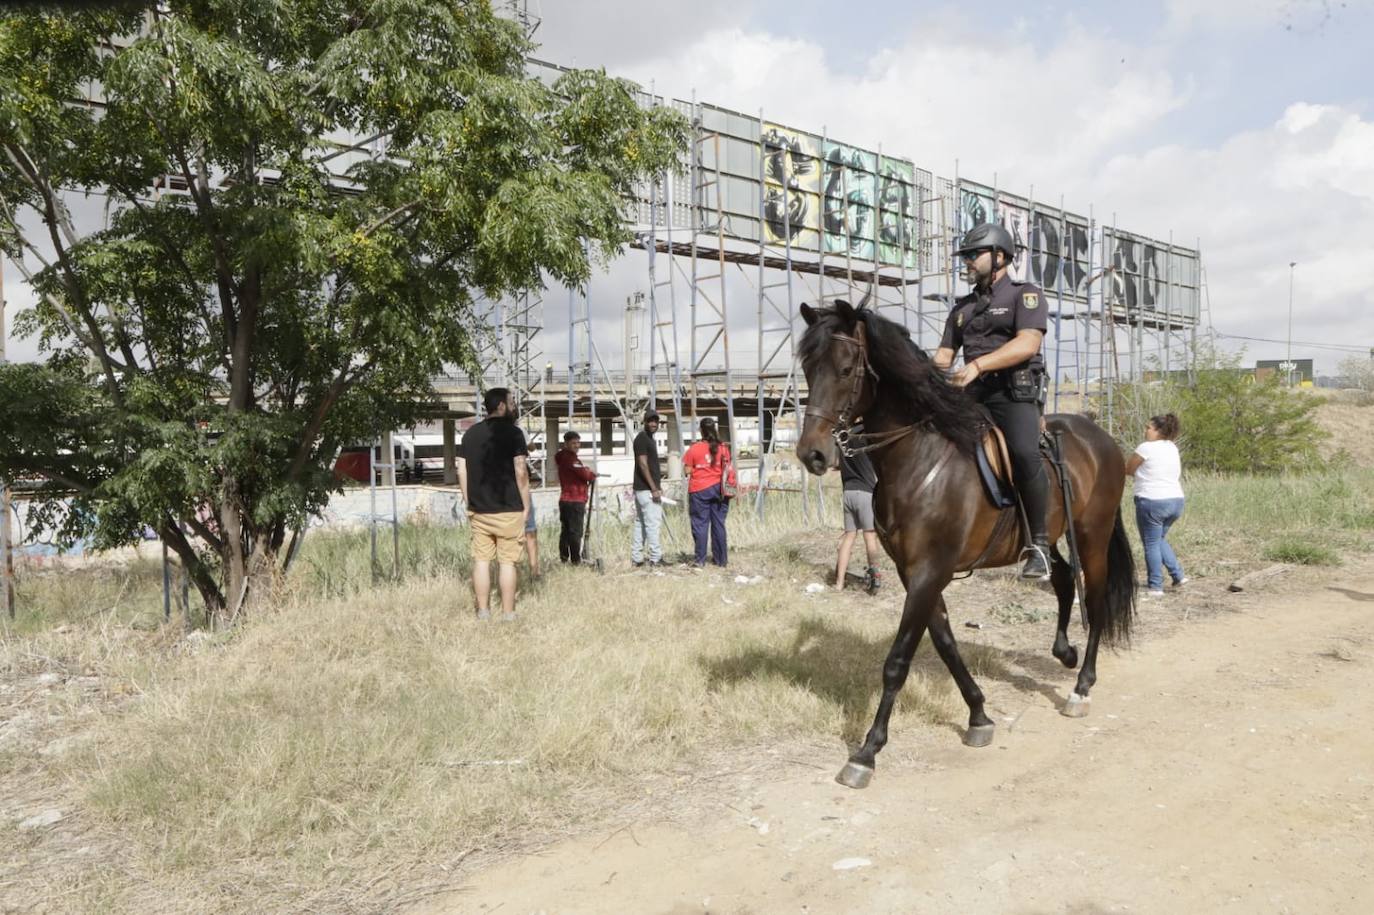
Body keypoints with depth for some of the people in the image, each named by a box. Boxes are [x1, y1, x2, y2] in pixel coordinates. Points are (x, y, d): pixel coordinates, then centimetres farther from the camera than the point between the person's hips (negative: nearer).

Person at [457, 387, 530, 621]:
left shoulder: (470, 434, 10)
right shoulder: (512, 432, -7)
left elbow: (462, 472, 9)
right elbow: (520, 472, -11)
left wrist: (469, 503, 16)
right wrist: (526, 506, -4)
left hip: (479, 510, 5)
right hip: (508, 509, -5)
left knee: (481, 560, 9)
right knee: (507, 561, 1)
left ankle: (483, 611, 14)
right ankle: (507, 614, 5)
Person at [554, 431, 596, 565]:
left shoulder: (563, 457, 15)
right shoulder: (570, 457, -15)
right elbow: (584, 474, -15)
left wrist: (587, 471, 4)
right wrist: (593, 474, 3)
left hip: (565, 500, 10)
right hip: (575, 501, -9)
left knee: (566, 530, 13)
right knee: (576, 532, -6)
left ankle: (564, 558, 17)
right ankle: (576, 560, -3)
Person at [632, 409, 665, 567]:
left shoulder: (650, 439, 18)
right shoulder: (642, 438, -12)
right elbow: (643, 465, -19)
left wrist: (657, 486, 18)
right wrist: (654, 488, -21)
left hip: (642, 489, 10)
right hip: (647, 489, -10)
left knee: (640, 523, 11)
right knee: (653, 523, -8)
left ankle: (637, 558, 14)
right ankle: (655, 559, -5)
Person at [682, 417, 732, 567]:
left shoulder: (694, 449, -8)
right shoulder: (723, 448, 2)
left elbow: (687, 471, -6)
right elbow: (727, 469, 4)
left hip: (700, 490, -3)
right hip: (719, 488, 3)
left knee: (700, 524, 2)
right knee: (719, 523, 8)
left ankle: (700, 559, 2)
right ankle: (720, 559, 13)